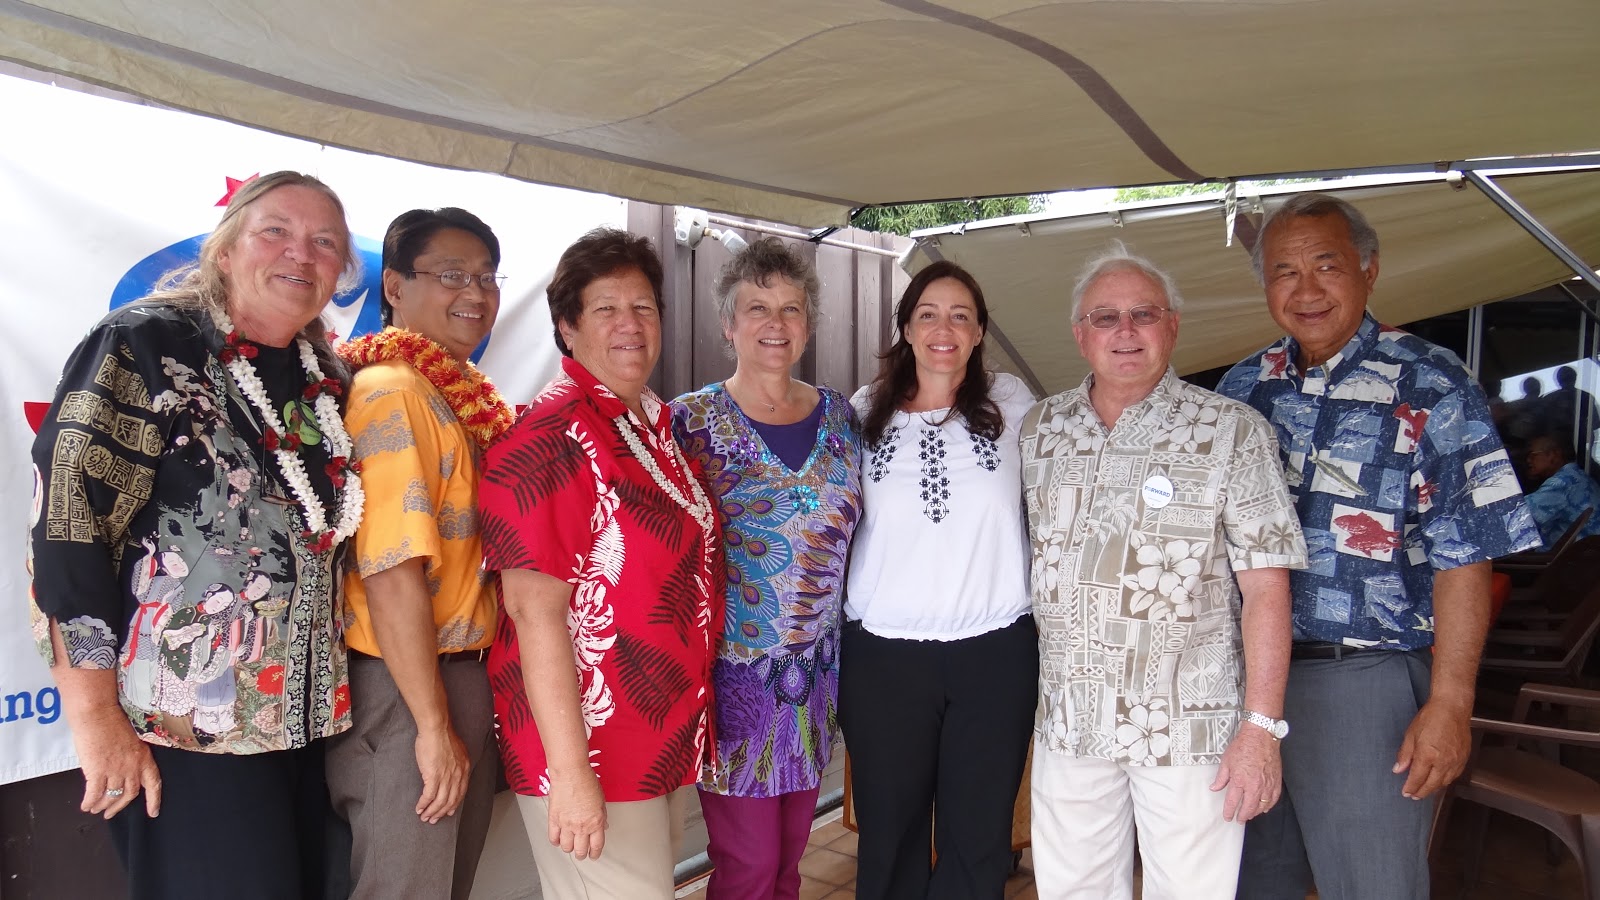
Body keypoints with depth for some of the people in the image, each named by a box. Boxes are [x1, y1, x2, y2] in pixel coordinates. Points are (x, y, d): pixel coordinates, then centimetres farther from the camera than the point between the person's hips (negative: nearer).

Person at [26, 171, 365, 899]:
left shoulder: (328, 379, 9)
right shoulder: (144, 346, -8)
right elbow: (63, 531, -14)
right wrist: (97, 721, -16)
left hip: (307, 724, 6)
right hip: (182, 732, -6)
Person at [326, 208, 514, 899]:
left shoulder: (467, 399, 10)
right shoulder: (393, 392, -17)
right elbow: (391, 574, -23)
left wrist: (465, 710, 13)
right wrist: (433, 725, -19)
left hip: (466, 679, 9)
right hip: (402, 689, -9)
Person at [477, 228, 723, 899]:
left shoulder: (661, 426, 9)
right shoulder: (551, 436, -16)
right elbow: (535, 610, -21)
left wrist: (689, 726, 17)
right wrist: (569, 770, -22)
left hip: (670, 738, 8)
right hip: (588, 748, -8)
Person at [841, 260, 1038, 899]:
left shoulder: (1011, 404, 2)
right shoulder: (865, 413, 4)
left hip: (996, 652, 0)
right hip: (883, 653, 1)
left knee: (978, 839, 11)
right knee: (889, 836, 12)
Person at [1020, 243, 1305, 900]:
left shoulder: (1232, 432, -6)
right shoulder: (1040, 430, 6)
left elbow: (1265, 585, -10)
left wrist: (1261, 725, -14)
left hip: (1190, 729, -3)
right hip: (1067, 722, 4)